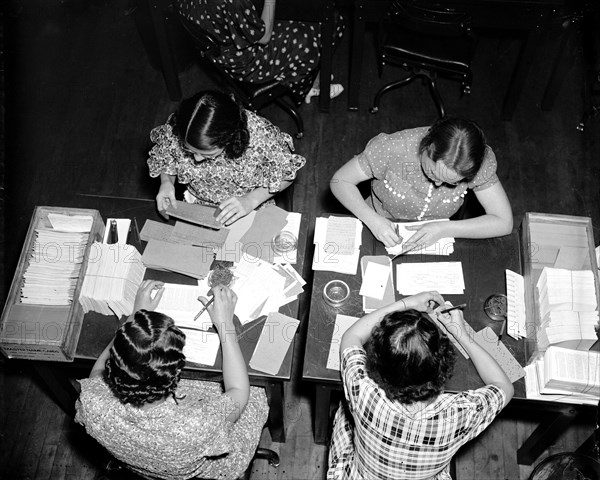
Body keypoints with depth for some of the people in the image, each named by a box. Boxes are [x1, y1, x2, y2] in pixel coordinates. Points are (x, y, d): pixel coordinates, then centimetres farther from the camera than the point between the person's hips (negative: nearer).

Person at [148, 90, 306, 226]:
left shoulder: (260, 135, -31)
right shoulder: (175, 129, -22)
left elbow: (286, 174, -13)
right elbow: (165, 157, 3)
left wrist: (251, 200, -26)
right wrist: (166, 181, -17)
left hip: (250, 212, 0)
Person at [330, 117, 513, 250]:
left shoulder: (478, 162, -23)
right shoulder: (393, 148, -28)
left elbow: (504, 222, -19)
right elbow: (340, 180, -17)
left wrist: (444, 229, -31)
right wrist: (373, 219, -33)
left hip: (433, 245, 1)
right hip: (381, 236, -1)